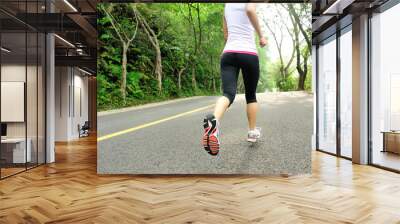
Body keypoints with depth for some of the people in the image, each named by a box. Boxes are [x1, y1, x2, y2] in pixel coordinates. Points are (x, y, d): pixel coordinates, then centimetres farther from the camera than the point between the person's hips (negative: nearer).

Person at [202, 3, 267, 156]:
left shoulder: (227, 6, 21)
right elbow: (250, 10, -23)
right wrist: (261, 36, -13)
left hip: (228, 53, 4)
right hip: (248, 54, -3)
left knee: (228, 94, -15)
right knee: (251, 95, 15)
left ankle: (213, 121, -46)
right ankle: (252, 132, 24)